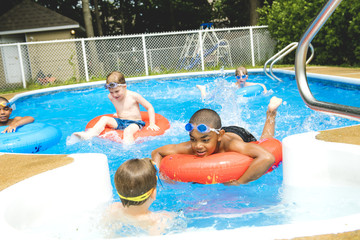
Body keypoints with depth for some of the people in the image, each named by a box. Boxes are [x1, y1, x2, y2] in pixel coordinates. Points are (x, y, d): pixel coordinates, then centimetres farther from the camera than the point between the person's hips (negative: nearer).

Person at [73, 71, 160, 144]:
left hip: (135, 122, -5)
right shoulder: (110, 97, 5)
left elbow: (150, 107, -5)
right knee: (104, 118, -17)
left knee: (128, 131, -37)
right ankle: (90, 134, -35)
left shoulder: (133, 96, -10)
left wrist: (152, 124, -10)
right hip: (120, 122, 5)